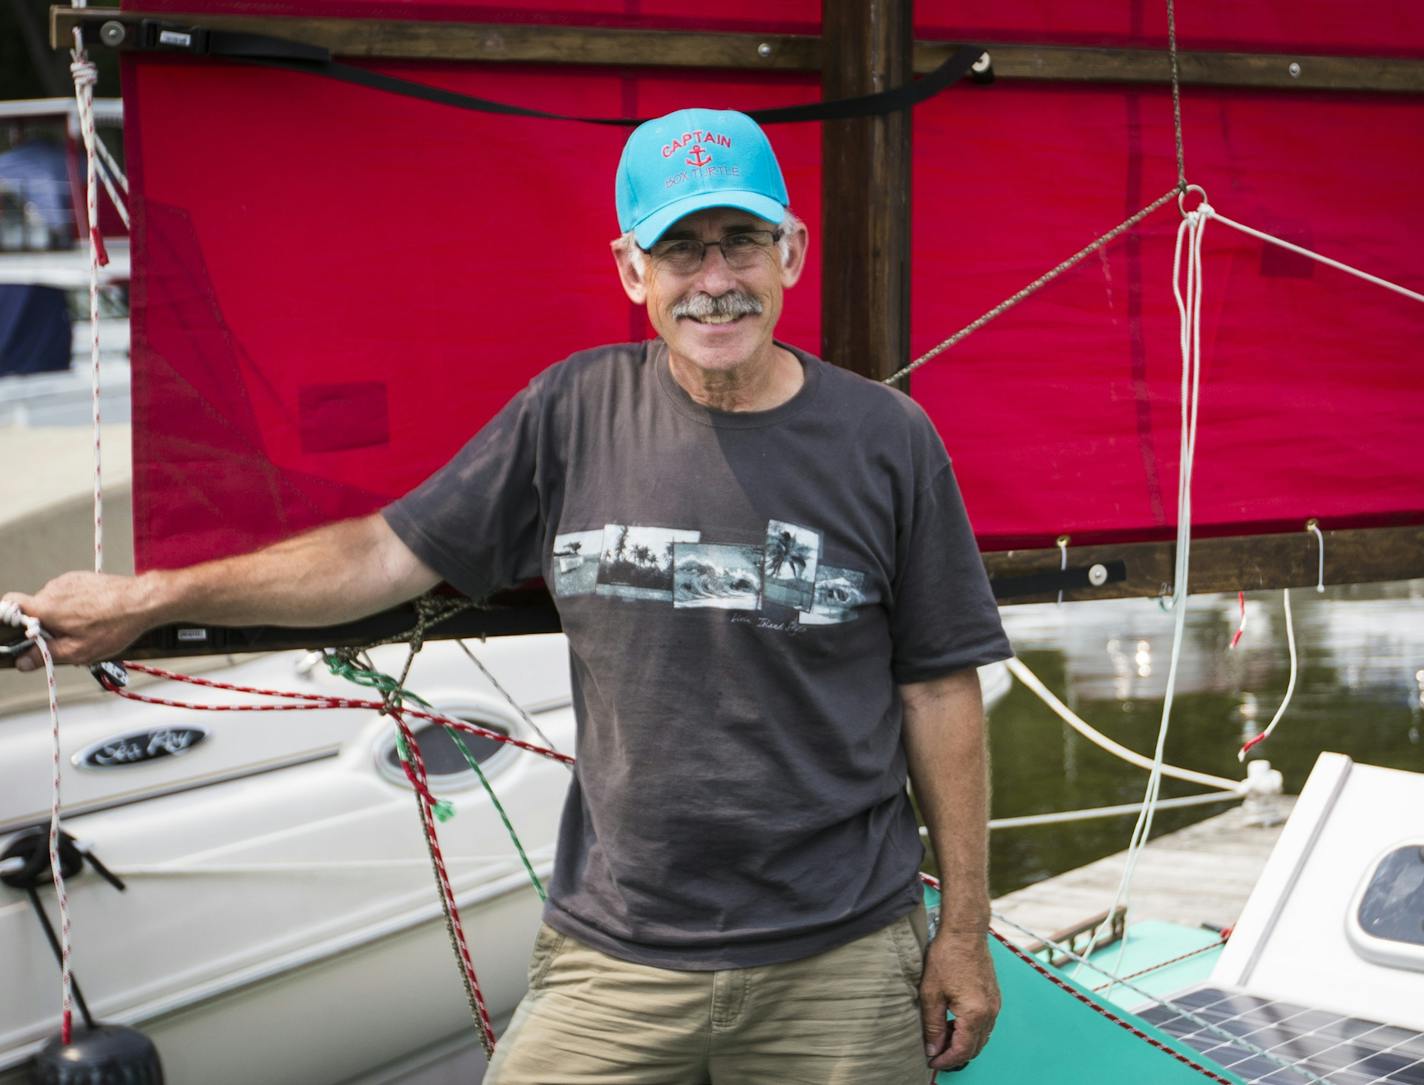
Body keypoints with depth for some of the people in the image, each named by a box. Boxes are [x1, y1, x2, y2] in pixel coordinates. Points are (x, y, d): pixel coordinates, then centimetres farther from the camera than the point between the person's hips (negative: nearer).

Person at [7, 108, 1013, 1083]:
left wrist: (965, 931, 2)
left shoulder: (887, 441, -4)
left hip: (838, 967, 0)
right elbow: (392, 553, 3)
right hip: (613, 962, 1)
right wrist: (152, 598, 0)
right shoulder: (575, 413, -1)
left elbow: (939, 690, 0)